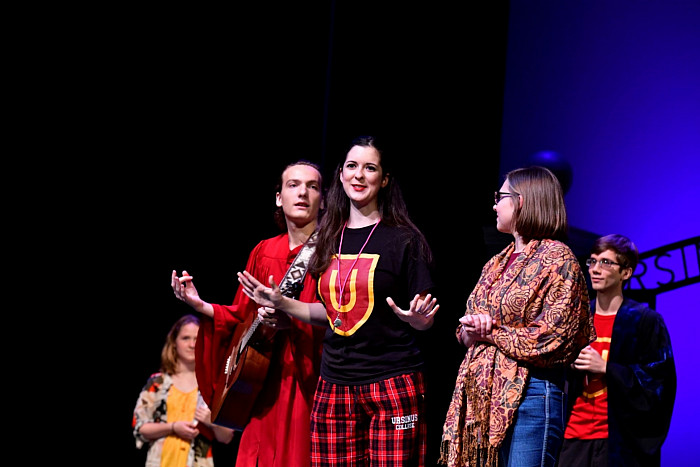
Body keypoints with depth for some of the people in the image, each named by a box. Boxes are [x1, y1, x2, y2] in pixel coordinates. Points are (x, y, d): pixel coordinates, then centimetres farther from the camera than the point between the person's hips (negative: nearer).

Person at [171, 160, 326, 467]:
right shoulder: (263, 252, 11)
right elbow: (243, 316, 15)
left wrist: (293, 318, -30)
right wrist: (199, 304, 2)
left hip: (312, 382, -4)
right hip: (268, 383, 4)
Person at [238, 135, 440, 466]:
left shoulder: (403, 240, -2)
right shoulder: (330, 239, 13)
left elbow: (425, 321, -1)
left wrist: (415, 317, -23)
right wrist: (280, 303, 11)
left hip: (392, 386, -5)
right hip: (334, 388, 5)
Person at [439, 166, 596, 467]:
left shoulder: (557, 258, -4)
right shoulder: (497, 263, 21)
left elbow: (551, 339, -12)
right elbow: (465, 330, 22)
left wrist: (491, 332, -4)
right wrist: (471, 331, -2)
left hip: (529, 394, -8)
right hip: (481, 396, 8)